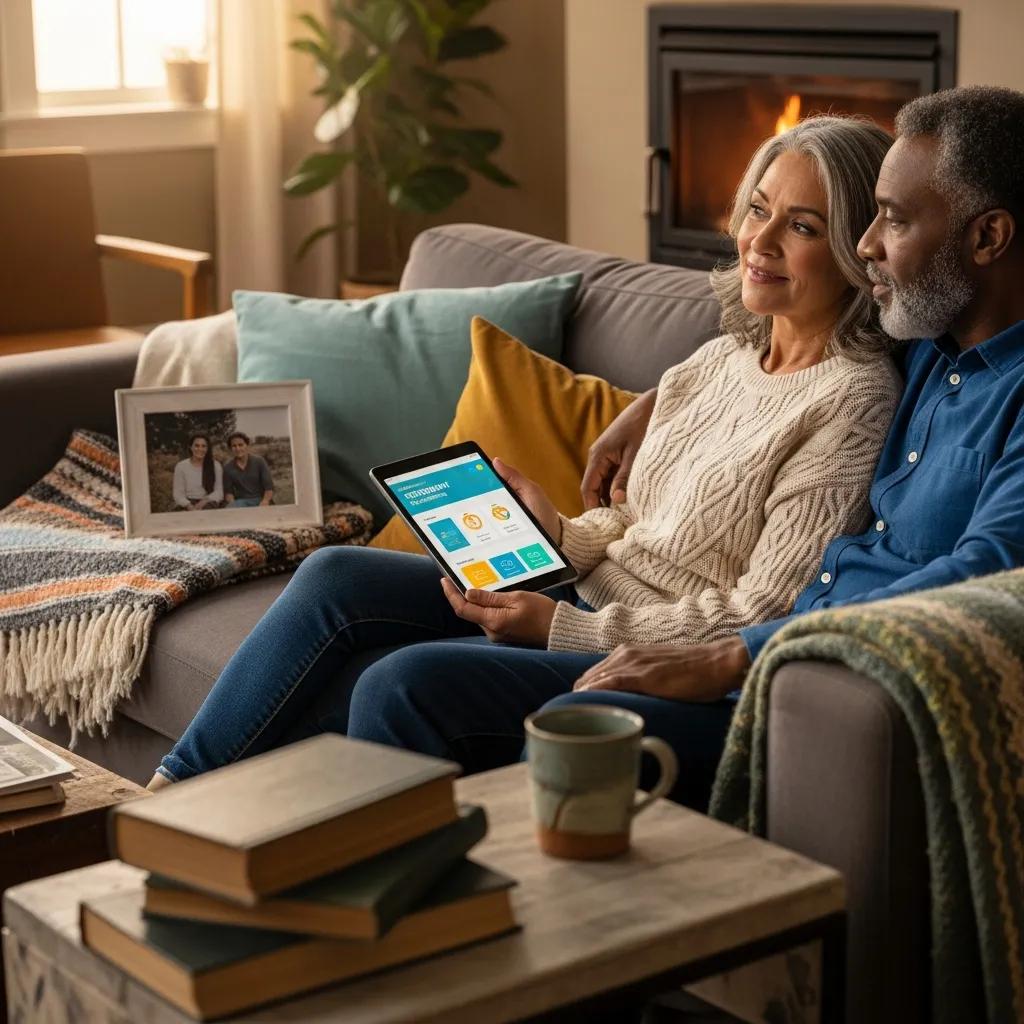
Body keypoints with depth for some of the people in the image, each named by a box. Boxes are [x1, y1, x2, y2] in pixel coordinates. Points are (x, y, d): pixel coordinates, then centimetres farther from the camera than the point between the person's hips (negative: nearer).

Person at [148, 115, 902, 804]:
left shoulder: (852, 400, -13)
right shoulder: (721, 361, 12)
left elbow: (757, 622, -17)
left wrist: (560, 626, -19)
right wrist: (556, 535, -2)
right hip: (591, 607, 9)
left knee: (406, 680, -26)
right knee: (336, 577, -3)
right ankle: (177, 793, 5)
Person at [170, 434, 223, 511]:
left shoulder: (216, 466, 6)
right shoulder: (181, 466, 5)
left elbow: (219, 492, 2)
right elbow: (178, 494, 0)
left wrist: (204, 501, -16)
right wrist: (189, 506, -18)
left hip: (208, 504, 1)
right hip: (186, 504, -1)